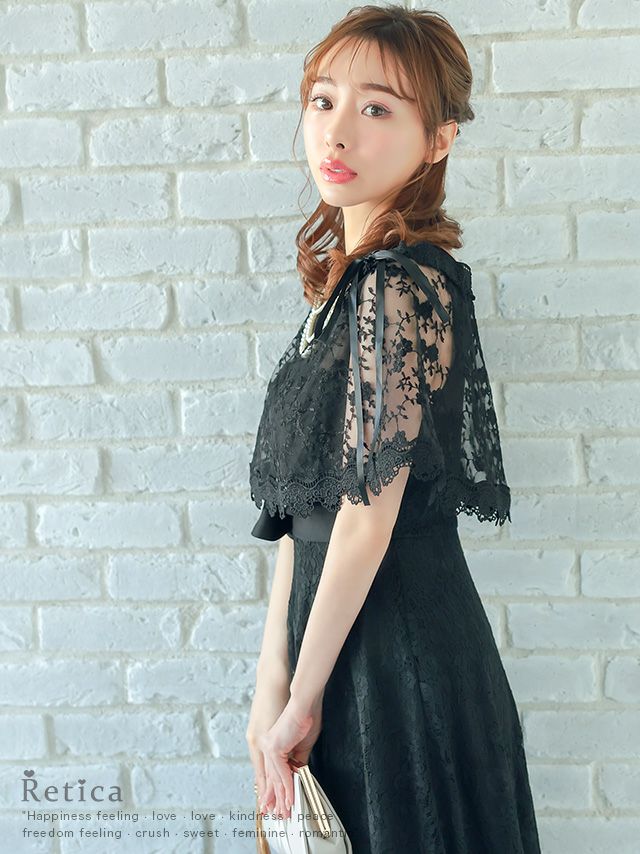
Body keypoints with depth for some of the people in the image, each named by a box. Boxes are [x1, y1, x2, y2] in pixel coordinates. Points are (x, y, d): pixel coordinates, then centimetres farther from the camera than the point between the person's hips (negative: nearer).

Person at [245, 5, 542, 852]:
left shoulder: (400, 286, -18)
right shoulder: (349, 282, 8)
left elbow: (367, 514, -19)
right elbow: (301, 512, 6)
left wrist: (301, 701, -11)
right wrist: (272, 682, 2)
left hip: (397, 649, -8)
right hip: (345, 630, 8)